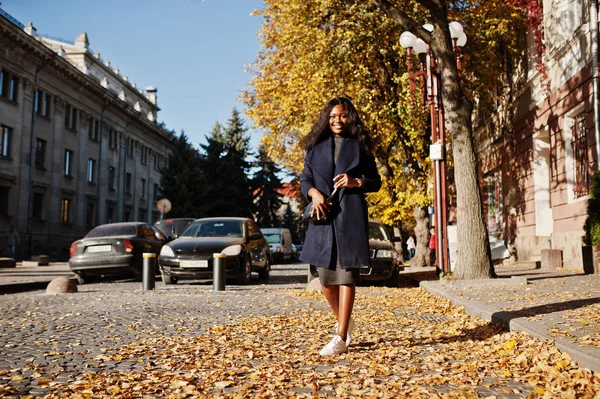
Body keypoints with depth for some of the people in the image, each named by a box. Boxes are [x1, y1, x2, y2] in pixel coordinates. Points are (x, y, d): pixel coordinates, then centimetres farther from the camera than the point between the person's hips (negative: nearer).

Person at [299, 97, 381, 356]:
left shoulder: (359, 147, 8)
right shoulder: (316, 147, 12)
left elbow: (376, 182, 10)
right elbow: (305, 180, 12)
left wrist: (356, 182, -10)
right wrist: (314, 193, -9)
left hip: (351, 216, -2)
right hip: (323, 216, 2)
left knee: (346, 274, -6)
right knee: (326, 277, 4)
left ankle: (340, 338, -3)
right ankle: (344, 321, 29)